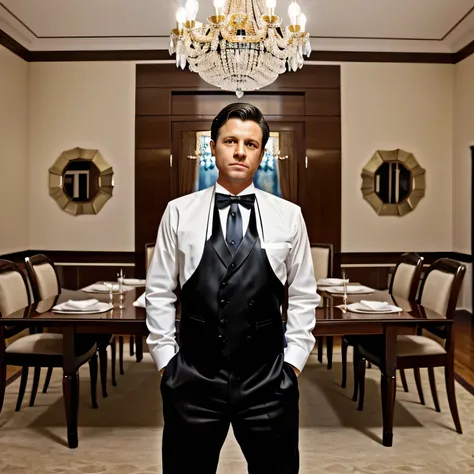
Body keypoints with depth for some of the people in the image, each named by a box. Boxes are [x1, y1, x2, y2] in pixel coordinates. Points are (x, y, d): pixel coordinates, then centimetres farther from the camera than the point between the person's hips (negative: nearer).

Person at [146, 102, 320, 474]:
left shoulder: (288, 216, 0)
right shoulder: (179, 212, -1)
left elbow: (303, 296, 5)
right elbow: (159, 293, 3)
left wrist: (293, 362, 2)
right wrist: (165, 361, 2)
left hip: (268, 383, 1)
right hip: (193, 380, 0)